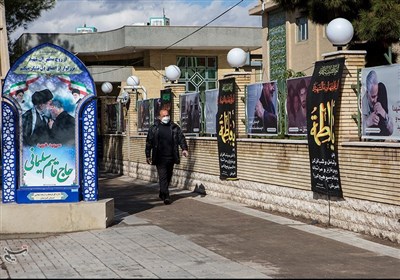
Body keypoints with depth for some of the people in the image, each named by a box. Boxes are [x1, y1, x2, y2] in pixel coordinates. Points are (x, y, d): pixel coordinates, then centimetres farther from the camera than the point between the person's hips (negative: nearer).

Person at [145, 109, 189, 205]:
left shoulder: (174, 127, 7)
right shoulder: (154, 128, 2)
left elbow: (181, 138, 4)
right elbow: (149, 142, 5)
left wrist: (184, 148, -12)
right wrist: (148, 155, 3)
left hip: (171, 157, 3)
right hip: (160, 158, -3)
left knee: (168, 176, 12)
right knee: (163, 176, -9)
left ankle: (162, 194, 28)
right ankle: (166, 196, -12)